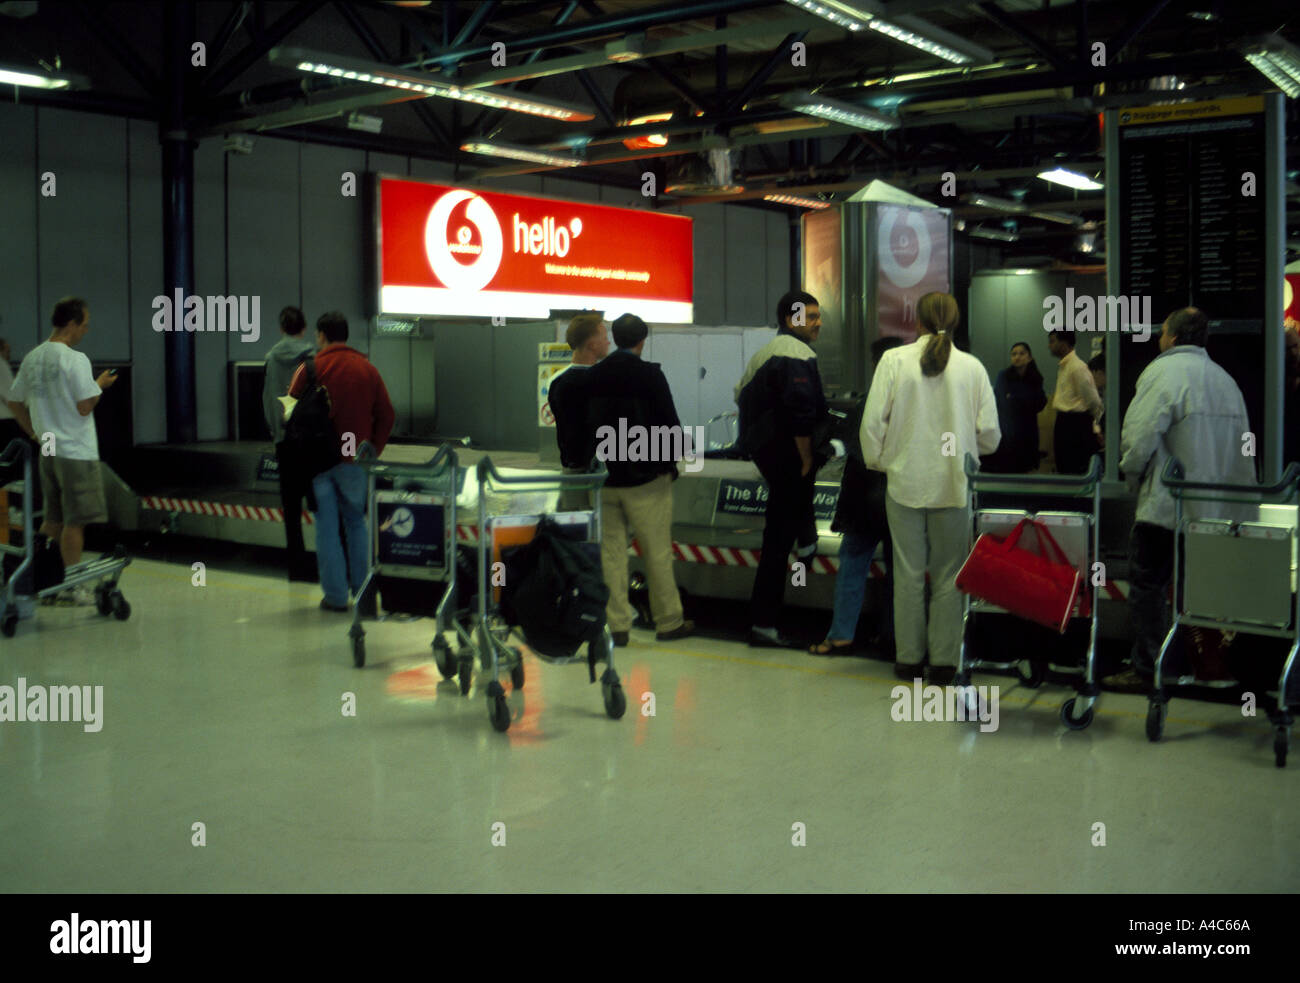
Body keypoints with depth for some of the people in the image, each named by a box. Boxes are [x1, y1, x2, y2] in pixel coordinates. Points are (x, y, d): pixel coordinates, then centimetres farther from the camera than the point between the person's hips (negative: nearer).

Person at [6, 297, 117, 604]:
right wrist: (100, 385, 0)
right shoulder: (75, 359, -14)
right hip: (76, 452, -8)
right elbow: (84, 406, -16)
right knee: (75, 521, -1)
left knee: (54, 521, 16)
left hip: (47, 451, 8)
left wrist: (35, 433, 18)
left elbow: (14, 400, 14)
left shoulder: (32, 358, 9)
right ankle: (73, 587, 3)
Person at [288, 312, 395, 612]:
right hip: (354, 461, 2)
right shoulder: (367, 369, 3)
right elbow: (386, 415, 3)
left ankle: (335, 595, 6)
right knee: (356, 522, 16)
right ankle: (363, 588, 16)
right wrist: (373, 449, 8)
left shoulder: (310, 370, -5)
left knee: (326, 526, 4)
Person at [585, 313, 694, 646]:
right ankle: (669, 622, 14)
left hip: (604, 477, 4)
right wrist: (681, 448, 8)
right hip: (645, 479, -4)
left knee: (611, 552, 9)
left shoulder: (592, 376, 2)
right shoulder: (650, 374, -11)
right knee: (657, 554, 5)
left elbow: (585, 423, 8)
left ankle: (617, 625, 12)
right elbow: (669, 422, -11)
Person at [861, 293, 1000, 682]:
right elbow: (990, 433, 0)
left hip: (905, 482, 0)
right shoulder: (972, 367, -3)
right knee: (948, 576, 8)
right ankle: (944, 661, 12)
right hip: (954, 485, 0)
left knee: (908, 573, 9)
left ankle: (908, 658, 16)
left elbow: (872, 422, -7)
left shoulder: (894, 360, -6)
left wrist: (877, 461, 10)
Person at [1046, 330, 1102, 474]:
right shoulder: (1062, 366, 13)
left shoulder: (1078, 367, -17)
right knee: (1063, 468, 13)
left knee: (1076, 470, -7)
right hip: (1063, 422, 9)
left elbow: (1093, 400, -12)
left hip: (1076, 423, -9)